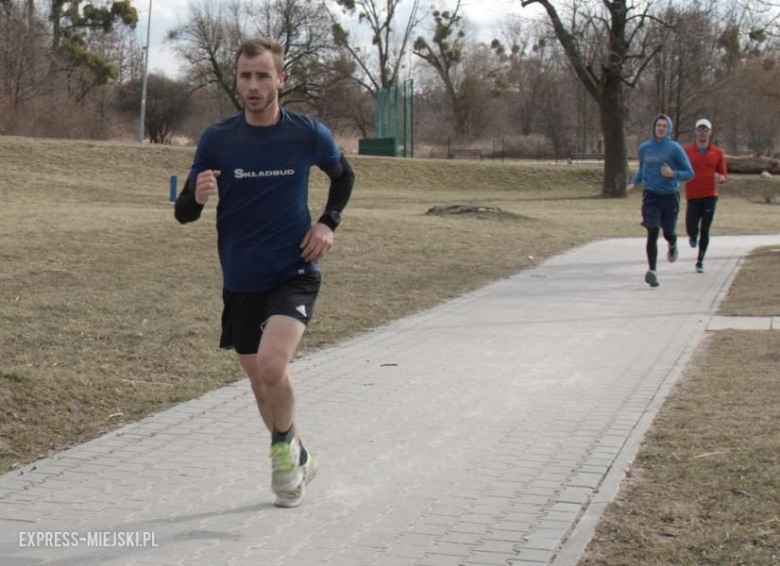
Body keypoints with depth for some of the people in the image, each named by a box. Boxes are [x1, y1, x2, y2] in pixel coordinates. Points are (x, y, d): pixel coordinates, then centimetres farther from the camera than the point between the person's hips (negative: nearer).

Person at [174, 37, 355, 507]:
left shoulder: (309, 134, -6)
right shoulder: (217, 139, -5)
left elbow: (344, 175, 15)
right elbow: (184, 213, -2)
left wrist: (329, 223, -1)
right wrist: (197, 197, -26)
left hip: (295, 274, -3)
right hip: (240, 283, 3)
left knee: (272, 367, -25)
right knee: (263, 385, 14)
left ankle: (283, 445, 4)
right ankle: (297, 461, 39)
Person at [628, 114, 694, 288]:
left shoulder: (675, 149, -5)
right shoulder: (644, 148, 5)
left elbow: (689, 174, -6)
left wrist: (673, 174, -21)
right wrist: (634, 183, 15)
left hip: (670, 196, -1)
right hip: (651, 196, 1)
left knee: (668, 233, 11)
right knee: (652, 233, -13)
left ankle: (672, 246, 49)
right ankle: (652, 270, -12)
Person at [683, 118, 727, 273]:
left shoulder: (717, 152, 6)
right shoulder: (686, 151, 1)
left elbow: (723, 176, 10)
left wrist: (720, 178, -12)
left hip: (710, 196, 1)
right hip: (693, 196, -1)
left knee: (705, 230, 1)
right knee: (691, 229, -9)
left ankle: (700, 261, 14)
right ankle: (693, 236, 29)